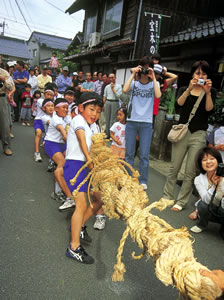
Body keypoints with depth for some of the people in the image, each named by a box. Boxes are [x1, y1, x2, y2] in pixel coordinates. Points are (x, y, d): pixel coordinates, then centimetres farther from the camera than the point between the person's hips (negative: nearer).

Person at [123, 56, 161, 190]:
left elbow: (158, 95, -14)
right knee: (129, 153, 7)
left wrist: (153, 77, -11)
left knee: (144, 155, 0)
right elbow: (125, 90, -16)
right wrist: (133, 74, -9)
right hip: (131, 121, 1)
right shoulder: (134, 82, 6)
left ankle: (143, 181, 14)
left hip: (146, 123, 0)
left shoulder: (154, 83, 7)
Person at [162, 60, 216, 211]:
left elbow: (209, 110, -7)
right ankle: (167, 196, 19)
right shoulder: (184, 90, 10)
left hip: (199, 135, -1)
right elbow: (178, 104, -9)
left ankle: (181, 202, 11)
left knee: (190, 172, 0)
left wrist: (207, 92, -18)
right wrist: (189, 89, -19)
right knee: (174, 168, 6)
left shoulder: (211, 91, 8)